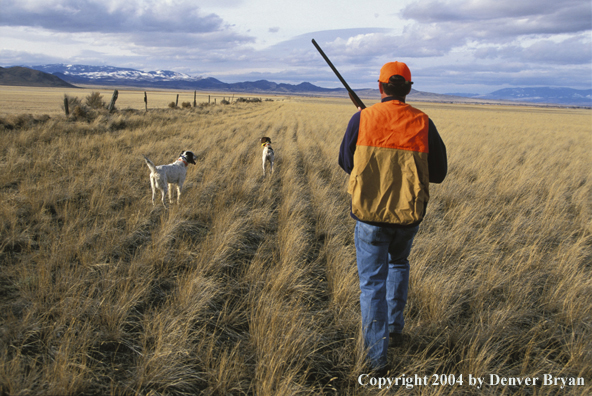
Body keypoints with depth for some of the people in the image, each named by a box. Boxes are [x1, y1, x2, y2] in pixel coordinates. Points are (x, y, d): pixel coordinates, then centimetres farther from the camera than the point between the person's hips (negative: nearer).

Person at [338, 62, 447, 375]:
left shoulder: (361, 119, -7)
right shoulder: (423, 124, -4)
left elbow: (345, 163, 5)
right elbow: (439, 173, 4)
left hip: (370, 215, -2)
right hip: (409, 215, 2)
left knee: (372, 283, 6)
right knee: (398, 263, 29)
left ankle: (377, 357, 3)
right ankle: (395, 328, 36)